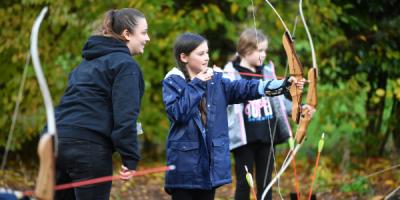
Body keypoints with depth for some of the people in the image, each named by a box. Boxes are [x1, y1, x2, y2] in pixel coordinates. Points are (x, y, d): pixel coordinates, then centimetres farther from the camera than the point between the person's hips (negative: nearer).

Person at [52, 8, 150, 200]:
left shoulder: (90, 61, 23)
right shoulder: (125, 64, -4)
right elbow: (124, 115, -13)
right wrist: (130, 158, -14)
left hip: (59, 140, 8)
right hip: (89, 146, -8)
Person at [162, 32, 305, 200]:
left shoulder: (216, 80, 7)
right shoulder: (172, 82, -4)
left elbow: (247, 88, -4)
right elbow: (177, 113, -19)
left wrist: (285, 84, -15)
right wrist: (195, 85, -15)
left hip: (211, 159, 5)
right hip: (184, 161, -4)